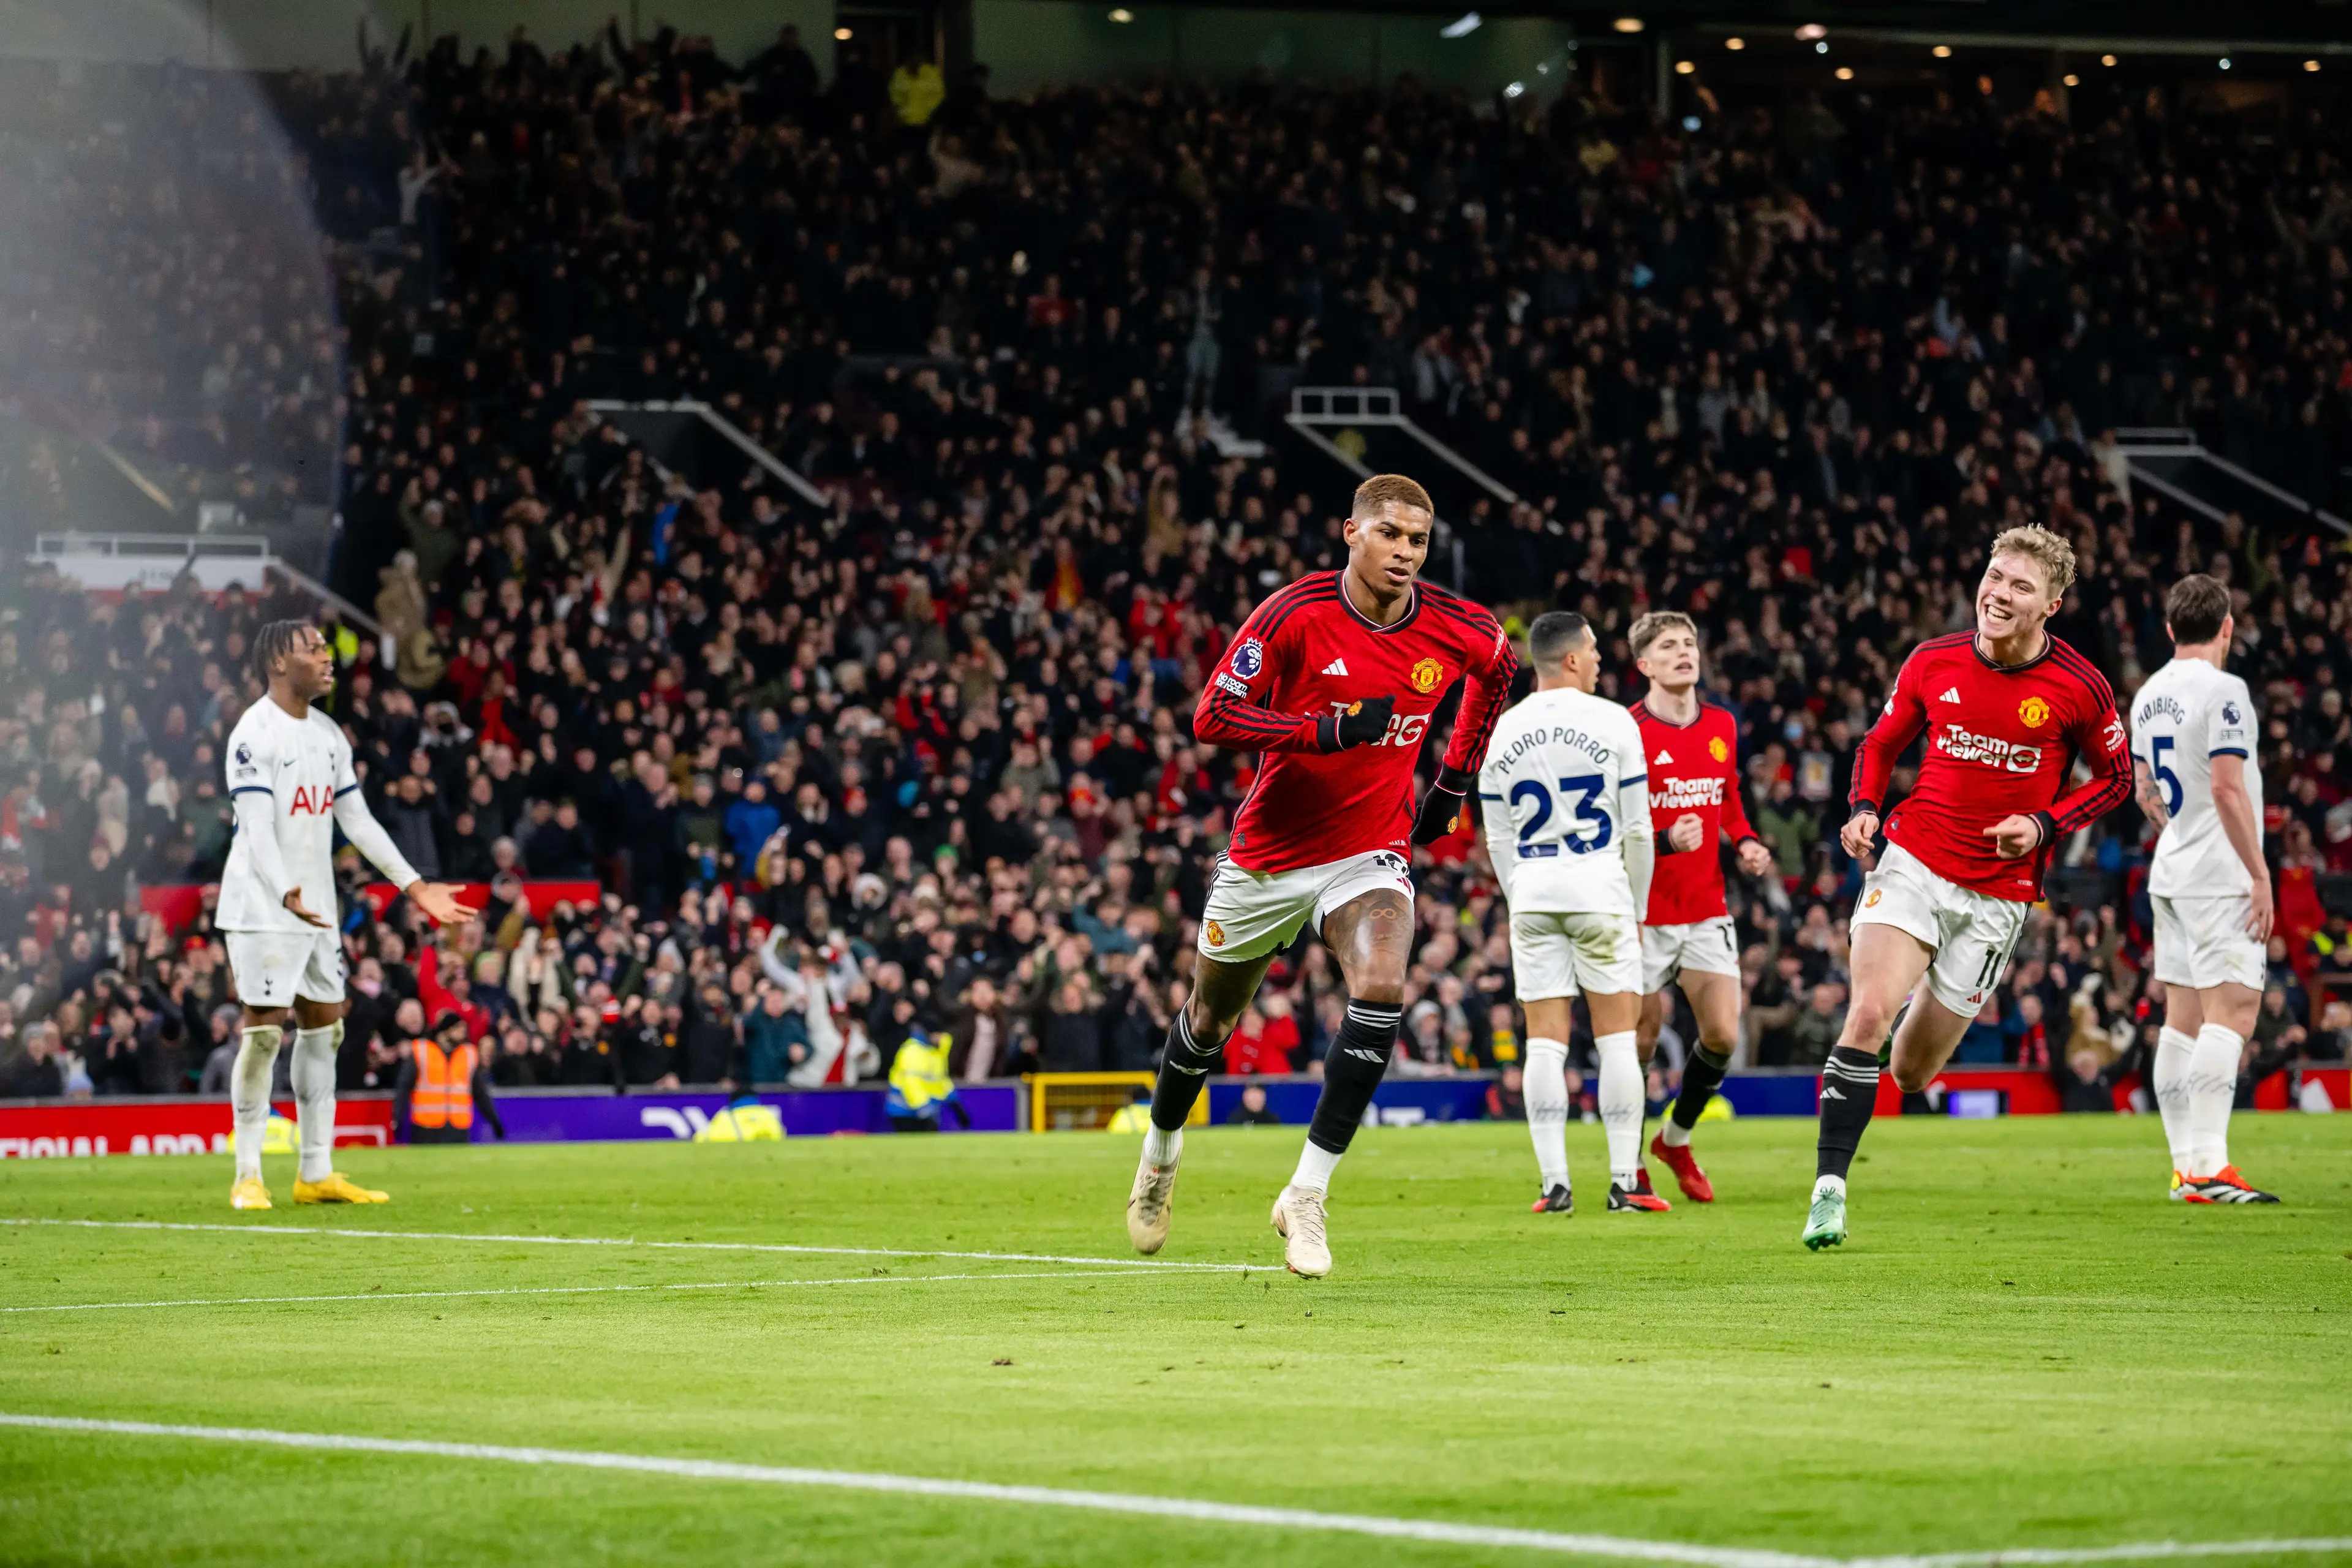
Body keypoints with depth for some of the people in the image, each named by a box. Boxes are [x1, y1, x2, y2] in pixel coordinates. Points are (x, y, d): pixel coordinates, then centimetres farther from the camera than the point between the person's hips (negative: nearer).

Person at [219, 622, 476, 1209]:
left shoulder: (328, 735, 13)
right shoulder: (255, 734, -13)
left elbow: (358, 820, 17)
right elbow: (257, 828, -22)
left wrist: (414, 885, 13)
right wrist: (286, 893, -37)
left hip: (317, 908, 8)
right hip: (264, 910, -8)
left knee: (323, 1027, 9)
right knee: (263, 1031, -9)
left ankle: (317, 1173, 15)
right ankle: (247, 1177, -3)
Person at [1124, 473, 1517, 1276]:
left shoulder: (1458, 630, -9)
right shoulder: (1296, 615, -19)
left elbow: (1500, 668, 16)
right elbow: (1212, 717, -21)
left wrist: (1455, 780, 12)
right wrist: (1328, 730, -31)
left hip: (1371, 852, 1)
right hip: (1269, 849, -1)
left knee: (1381, 991, -26)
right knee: (1212, 1015, 15)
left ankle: (1307, 1195, -18)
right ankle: (1161, 1150, 46)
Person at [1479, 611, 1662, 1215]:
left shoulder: (1504, 732, 6)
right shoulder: (1612, 723, -4)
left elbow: (1499, 840, 9)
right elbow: (1637, 829, -1)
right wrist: (1637, 909, 10)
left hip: (1532, 892, 3)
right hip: (1599, 888, -3)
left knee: (1545, 1043, 4)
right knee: (1617, 1036, 2)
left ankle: (1554, 1183, -1)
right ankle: (1625, 1182, -2)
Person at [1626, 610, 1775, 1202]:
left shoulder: (1722, 726, 7)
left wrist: (1745, 842, 3)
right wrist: (1666, 841, -27)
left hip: (1706, 907, 5)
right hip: (1644, 912, -5)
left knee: (1723, 1035, -4)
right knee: (1641, 1039, 1)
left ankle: (1677, 1139, 21)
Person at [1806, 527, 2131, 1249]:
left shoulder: (2079, 689, -7)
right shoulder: (1932, 662, -1)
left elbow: (2115, 777, 6)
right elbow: (1882, 742, 14)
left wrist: (2043, 824, -10)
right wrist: (1864, 809, -5)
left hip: (1999, 893, 0)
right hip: (1913, 863, 0)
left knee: (1910, 1074, 5)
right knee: (1869, 1012, -23)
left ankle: (1928, 1012, 44)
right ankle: (1829, 1189, -18)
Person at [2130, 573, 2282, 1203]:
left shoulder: (2149, 696, 12)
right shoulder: (2223, 690, -14)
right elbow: (2227, 789, -19)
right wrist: (2259, 873, -16)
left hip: (2170, 873, 9)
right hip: (2219, 877, -9)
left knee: (2183, 1017, 10)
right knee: (2232, 1010, -11)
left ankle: (2186, 1164, 12)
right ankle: (2208, 1165, -19)